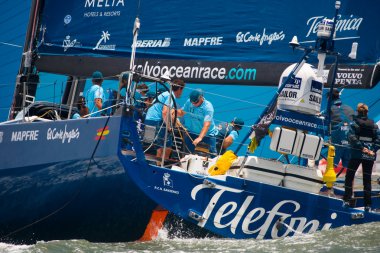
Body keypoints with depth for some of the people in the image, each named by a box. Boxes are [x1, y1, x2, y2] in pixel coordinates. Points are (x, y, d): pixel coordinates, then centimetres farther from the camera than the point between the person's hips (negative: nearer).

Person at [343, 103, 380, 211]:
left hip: (357, 154, -2)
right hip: (370, 156, 3)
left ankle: (347, 199, 1)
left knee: (349, 177, 10)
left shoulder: (354, 123, -2)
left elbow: (352, 137, -16)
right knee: (367, 180, 8)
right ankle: (367, 205, 5)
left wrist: (362, 148, -17)